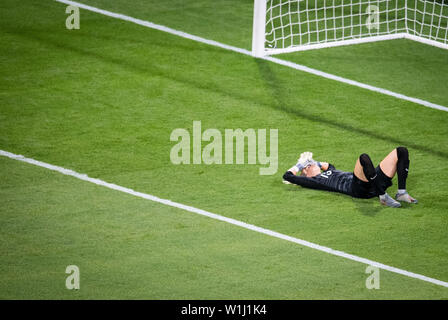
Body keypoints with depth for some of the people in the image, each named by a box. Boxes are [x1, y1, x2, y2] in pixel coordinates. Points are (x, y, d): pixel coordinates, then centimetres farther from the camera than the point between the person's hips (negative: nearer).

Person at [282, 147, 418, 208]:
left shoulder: (330, 172, 38)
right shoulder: (315, 181, 15)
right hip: (358, 188, -9)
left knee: (401, 151, -2)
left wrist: (315, 162, 48)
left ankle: (401, 193, -13)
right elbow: (287, 176, 11)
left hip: (373, 185, 9)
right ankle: (383, 196, -37)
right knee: (364, 158, -41)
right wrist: (299, 165, 29)